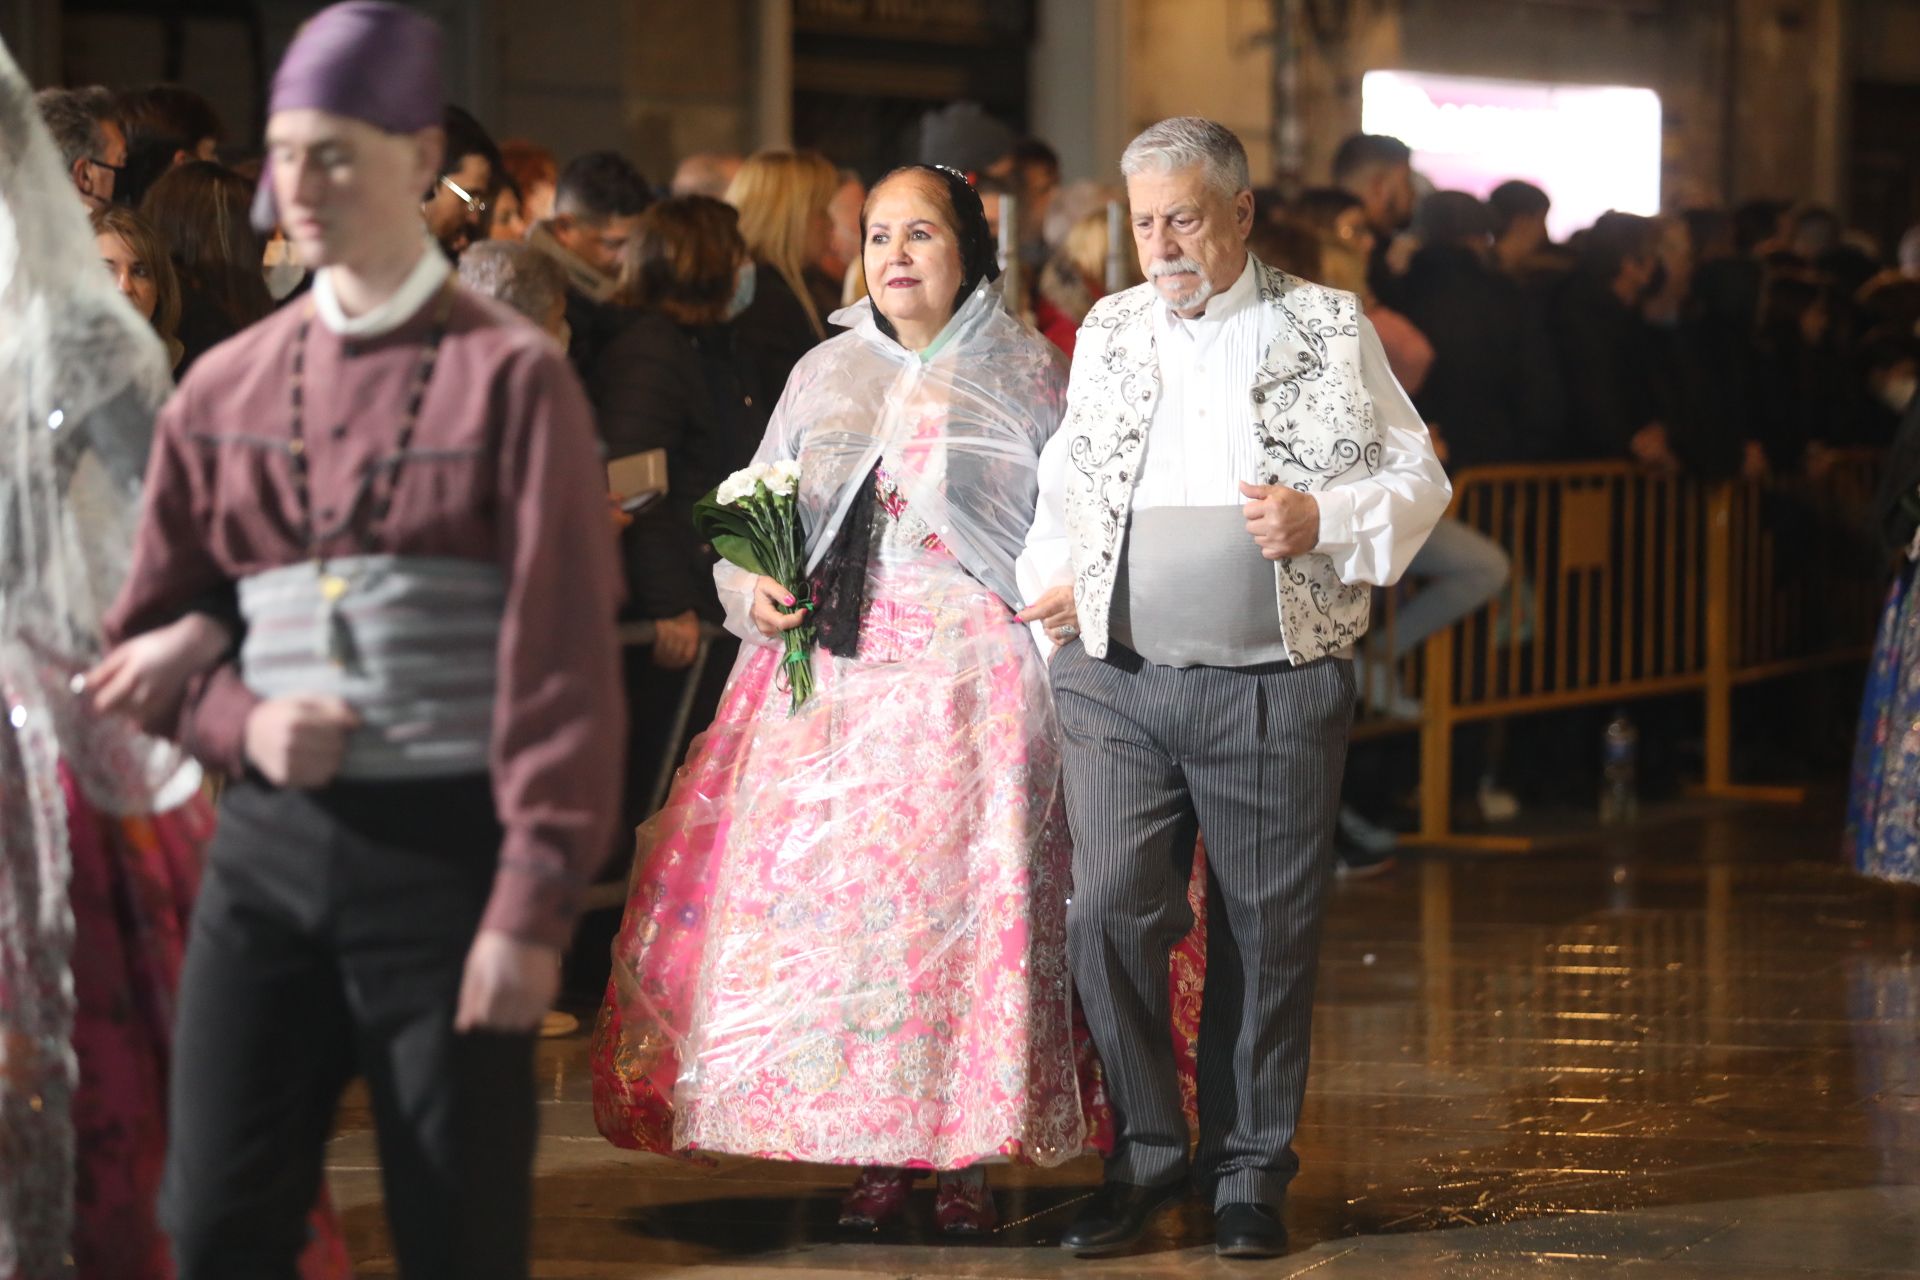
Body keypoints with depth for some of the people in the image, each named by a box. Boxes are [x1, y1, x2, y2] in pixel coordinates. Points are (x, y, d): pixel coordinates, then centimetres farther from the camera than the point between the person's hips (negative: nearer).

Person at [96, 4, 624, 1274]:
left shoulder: (512, 379, -4)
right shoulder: (224, 391, 10)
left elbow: (561, 663, -10)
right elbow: (149, 632, 18)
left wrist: (535, 909, -16)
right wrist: (240, 721, -4)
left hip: (447, 848, -4)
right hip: (266, 847, 4)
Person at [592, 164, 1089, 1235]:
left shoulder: (1024, 374, 6)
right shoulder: (827, 374, 16)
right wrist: (755, 587, 0)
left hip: (970, 674, -4)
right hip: (834, 677, 4)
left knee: (962, 898, -9)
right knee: (829, 895, -3)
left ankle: (968, 1156, -2)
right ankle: (876, 1155, 4)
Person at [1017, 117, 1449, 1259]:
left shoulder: (1330, 329, 5)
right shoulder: (1108, 331, 14)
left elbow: (1418, 476, 5)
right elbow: (1067, 481, 23)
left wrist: (1325, 518, -12)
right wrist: (1051, 577, 6)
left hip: (1276, 687, -2)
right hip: (1119, 681, 2)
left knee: (1267, 935, 3)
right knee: (1109, 913, -7)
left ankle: (1251, 1172, 16)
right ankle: (1150, 1154, 9)